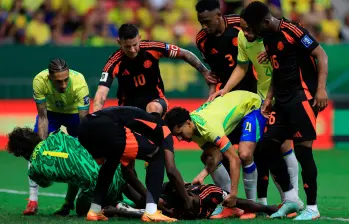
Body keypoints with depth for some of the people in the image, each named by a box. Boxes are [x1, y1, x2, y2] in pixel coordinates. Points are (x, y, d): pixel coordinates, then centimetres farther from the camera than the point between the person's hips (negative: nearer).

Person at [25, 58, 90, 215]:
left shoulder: (79, 83, -39)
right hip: (50, 111, 1)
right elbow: (42, 117, -23)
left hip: (74, 112, -1)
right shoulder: (40, 81, -35)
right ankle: (33, 201, -7)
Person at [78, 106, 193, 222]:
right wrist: (187, 200, 25)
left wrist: (146, 195, 54)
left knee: (111, 163, 39)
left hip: (85, 128, 8)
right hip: (107, 129, -8)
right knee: (158, 157, 13)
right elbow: (171, 170, 14)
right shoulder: (162, 128, 23)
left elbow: (127, 170, 46)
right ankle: (151, 212, 4)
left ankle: (94, 210, 28)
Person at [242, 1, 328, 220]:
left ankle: (312, 208, 0)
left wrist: (321, 89, -21)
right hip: (283, 100, 9)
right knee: (268, 146, 6)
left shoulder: (292, 31, -14)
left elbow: (321, 54, -15)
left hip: (302, 97, -9)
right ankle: (290, 200, 18)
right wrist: (269, 98, 16)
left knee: (303, 149, -9)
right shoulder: (268, 37, 12)